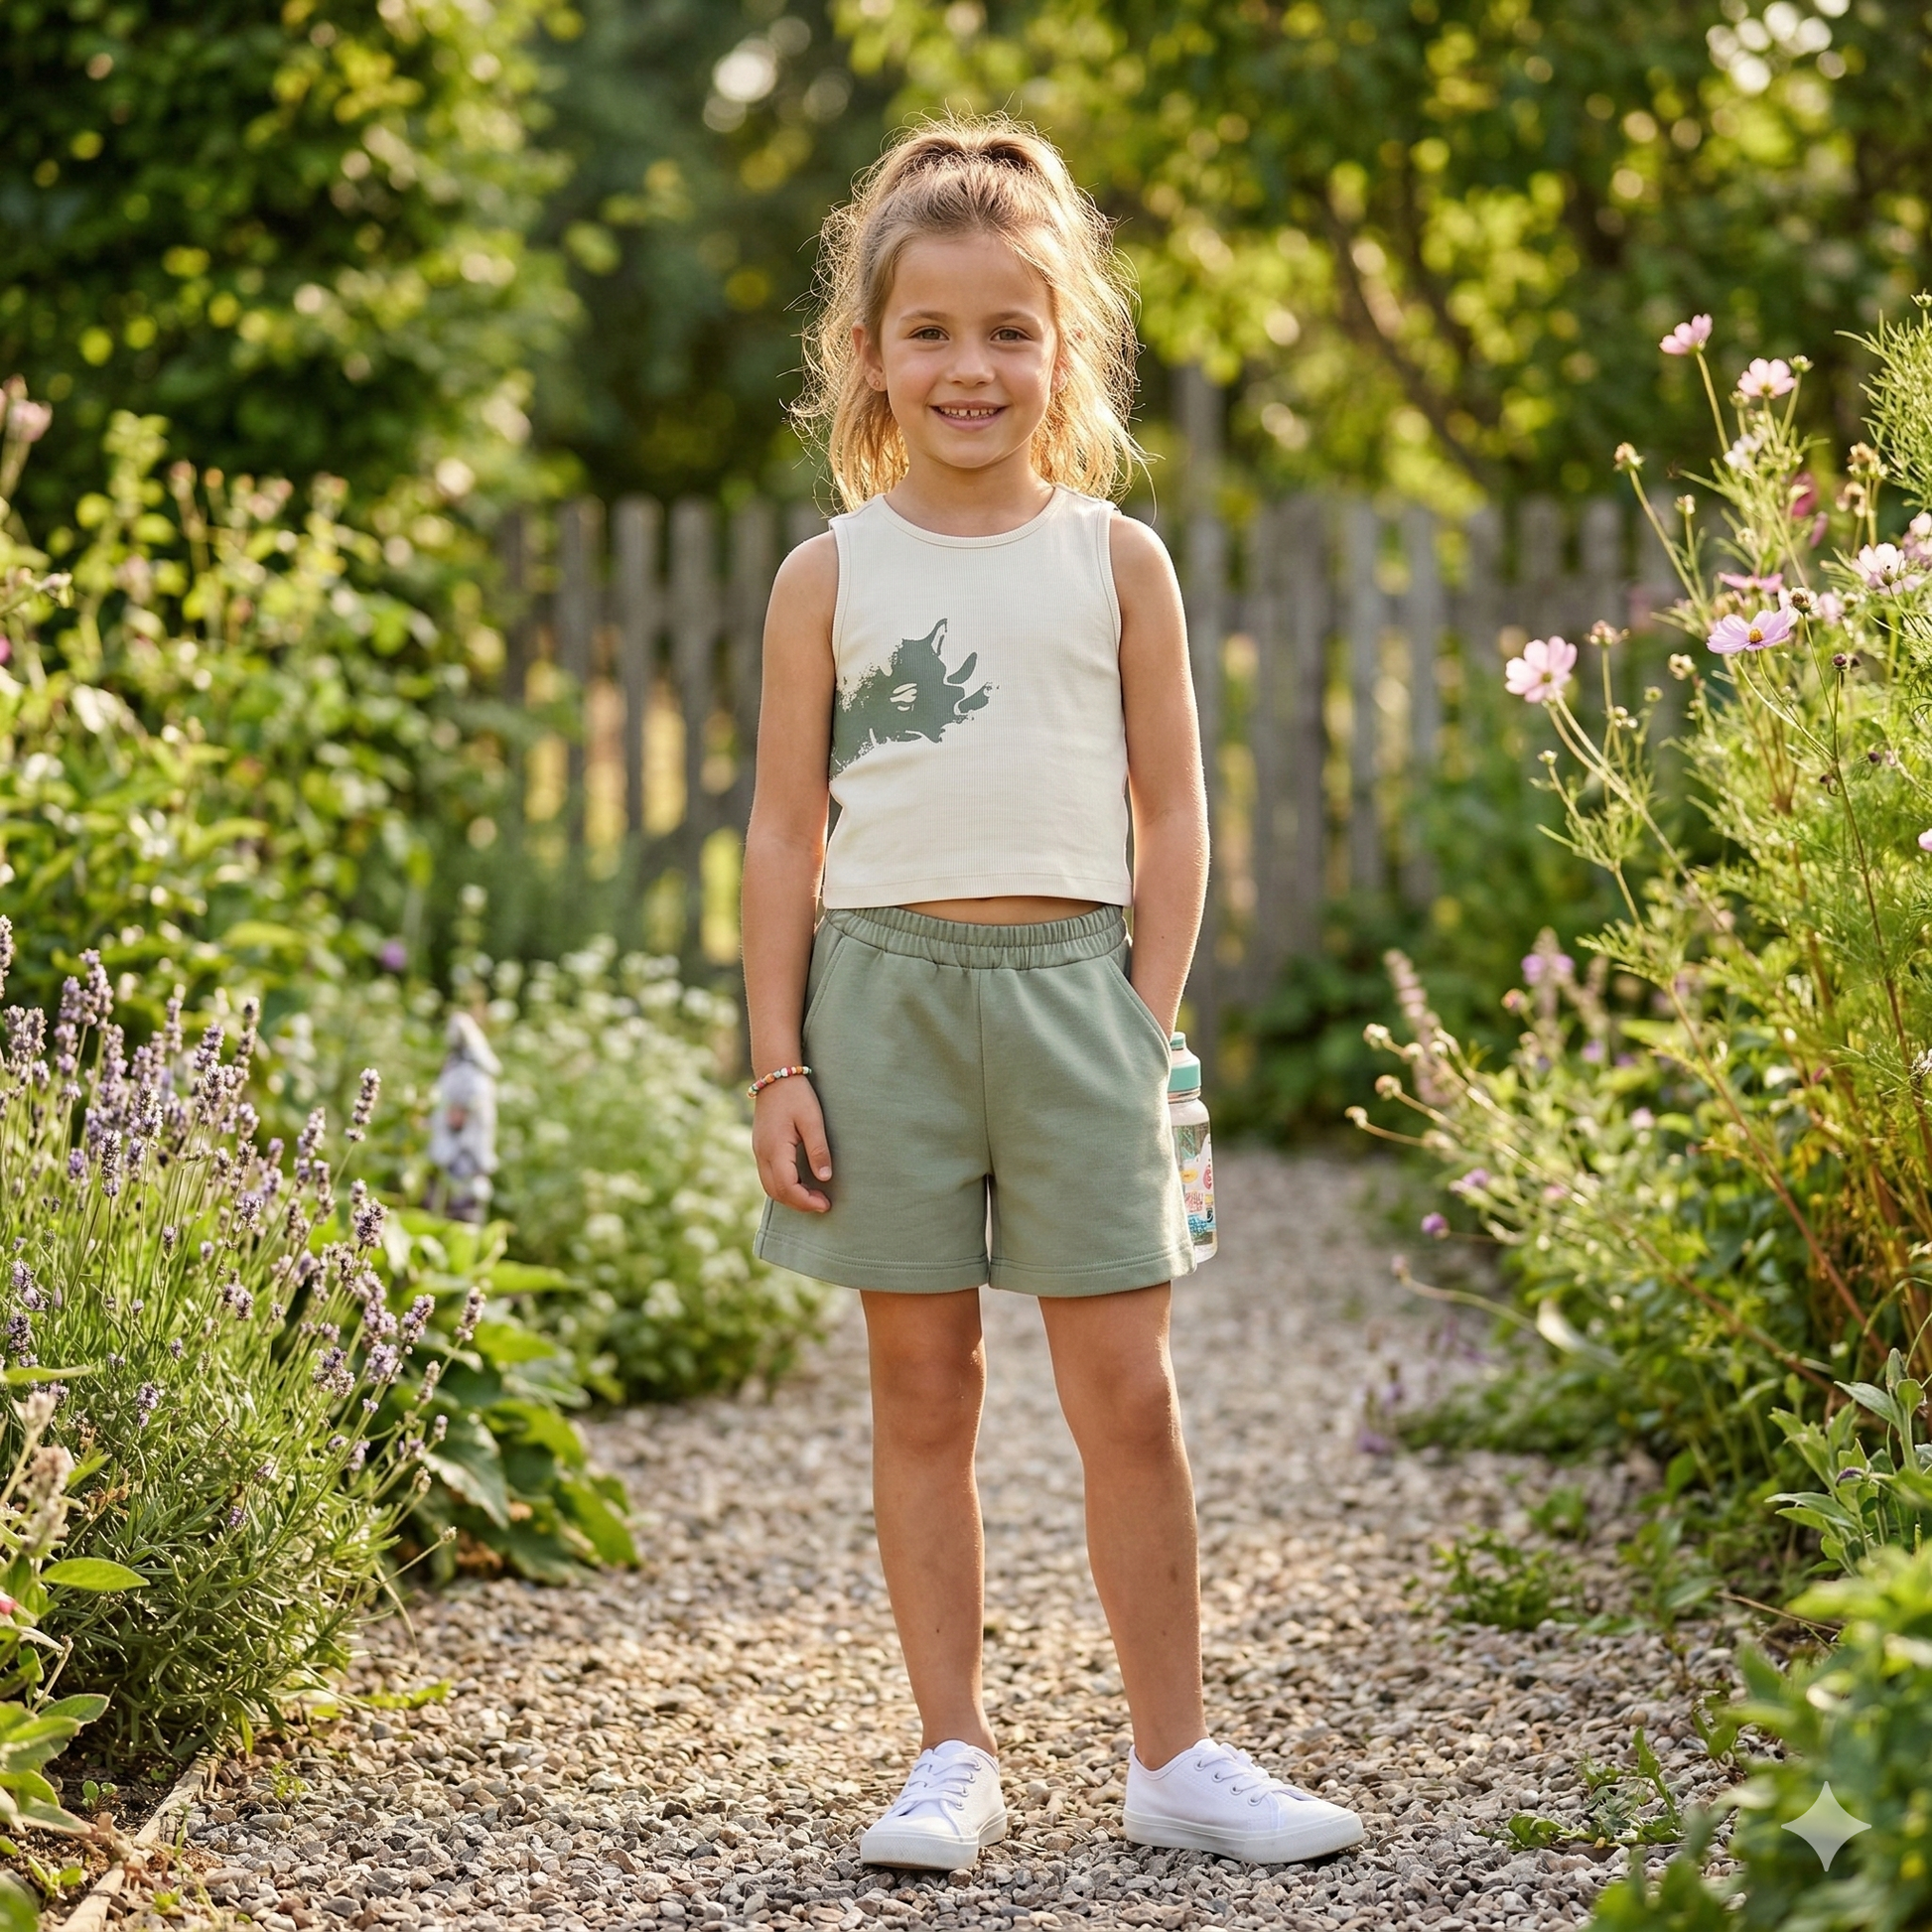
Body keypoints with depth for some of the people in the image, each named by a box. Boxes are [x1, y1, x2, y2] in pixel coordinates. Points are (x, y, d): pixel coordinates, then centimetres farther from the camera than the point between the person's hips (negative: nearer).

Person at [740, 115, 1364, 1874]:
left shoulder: (1115, 560, 5)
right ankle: (954, 1758, 16)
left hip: (1074, 985, 0)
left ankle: (1176, 1758, 12)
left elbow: (1172, 812, 7)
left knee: (1127, 1397, 0)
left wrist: (1148, 1022, -1)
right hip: (886, 989, 0)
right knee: (923, 1392, 6)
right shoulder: (830, 575, 4)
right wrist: (779, 1062, 0)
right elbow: (786, 828, 5)